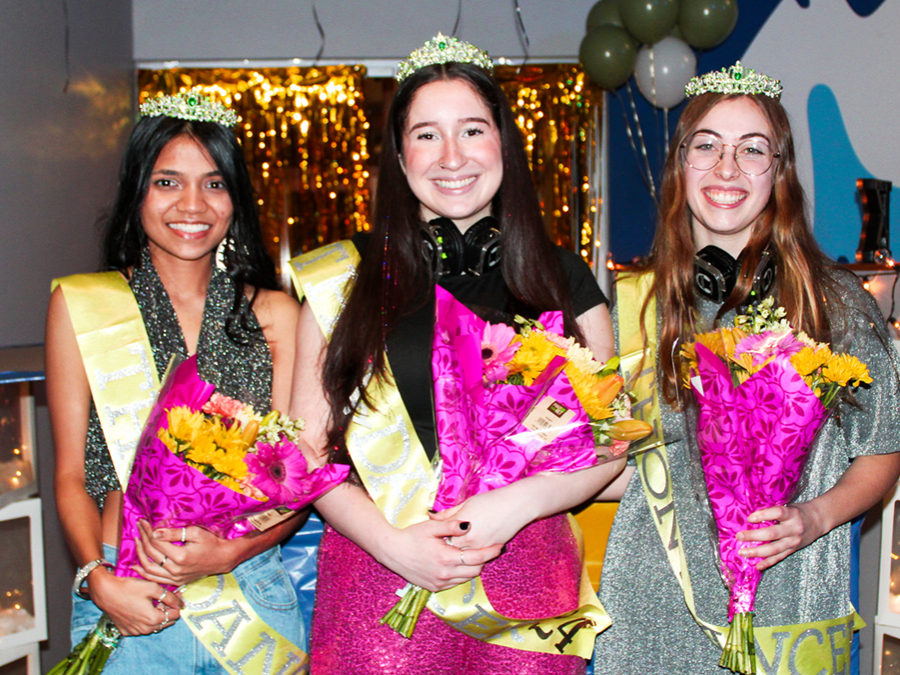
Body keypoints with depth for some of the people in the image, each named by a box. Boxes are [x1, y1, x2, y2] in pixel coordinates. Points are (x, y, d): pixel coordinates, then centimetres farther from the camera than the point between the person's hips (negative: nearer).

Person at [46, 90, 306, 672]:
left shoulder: (276, 314, 3)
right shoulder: (81, 304, 1)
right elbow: (72, 475, 2)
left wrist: (230, 551, -14)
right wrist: (98, 578, -13)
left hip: (255, 589, 1)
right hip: (125, 605, -1)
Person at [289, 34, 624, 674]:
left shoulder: (561, 280, 5)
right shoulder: (346, 279, 1)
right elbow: (309, 450, 1)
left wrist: (518, 503, -12)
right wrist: (392, 542, -13)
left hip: (526, 571, 1)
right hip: (379, 567, -1)